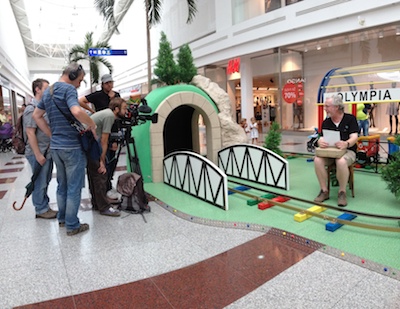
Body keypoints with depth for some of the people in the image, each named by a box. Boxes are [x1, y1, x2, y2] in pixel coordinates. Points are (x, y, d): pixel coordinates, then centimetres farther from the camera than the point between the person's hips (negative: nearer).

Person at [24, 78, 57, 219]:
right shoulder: (32, 108, -13)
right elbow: (30, 133, -17)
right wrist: (38, 154, -19)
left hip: (47, 152, 8)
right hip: (38, 153, -8)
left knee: (45, 181, 15)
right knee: (40, 183, 3)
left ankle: (44, 206, 26)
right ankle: (41, 209, 15)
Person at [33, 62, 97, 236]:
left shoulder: (48, 91, 14)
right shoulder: (69, 89, -12)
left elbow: (37, 115, 21)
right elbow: (77, 112, -30)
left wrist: (51, 135, 17)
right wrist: (92, 125, -15)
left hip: (55, 146, 8)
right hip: (72, 146, -8)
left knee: (62, 185, 20)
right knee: (74, 187, 1)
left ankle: (62, 218, 32)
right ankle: (72, 225, 8)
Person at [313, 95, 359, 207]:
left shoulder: (350, 119, -1)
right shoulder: (326, 122, 9)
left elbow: (354, 137, -11)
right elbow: (321, 138, 1)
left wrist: (346, 144, -35)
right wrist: (320, 142, -26)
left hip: (347, 151, -3)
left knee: (341, 162, -39)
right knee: (317, 160, -28)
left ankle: (342, 192, -19)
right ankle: (324, 191, -15)